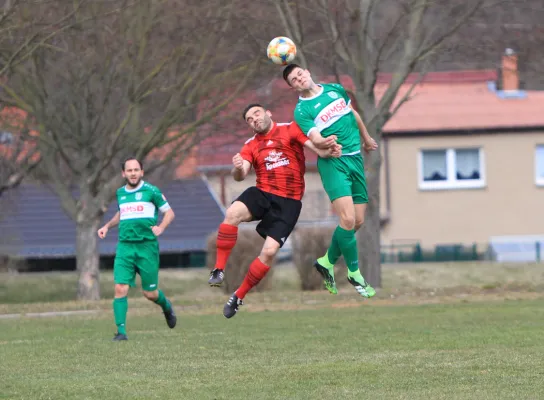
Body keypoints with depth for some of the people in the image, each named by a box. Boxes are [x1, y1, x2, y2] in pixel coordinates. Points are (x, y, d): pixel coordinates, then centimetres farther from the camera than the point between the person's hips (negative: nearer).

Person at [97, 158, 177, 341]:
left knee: (150, 293, 3)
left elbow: (169, 212, 4)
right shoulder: (120, 193, 13)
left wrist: (160, 227, -13)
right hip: (125, 246, 3)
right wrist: (107, 226, 18)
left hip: (147, 245, -3)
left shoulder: (151, 191, -2)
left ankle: (166, 306, 38)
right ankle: (121, 331, -10)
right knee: (120, 288, -13)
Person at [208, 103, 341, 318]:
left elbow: (317, 147, -5)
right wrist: (238, 168, -26)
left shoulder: (290, 130, 5)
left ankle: (239, 296, 3)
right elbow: (240, 175, -1)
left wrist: (328, 150, -29)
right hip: (262, 195, 2)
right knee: (232, 213, -30)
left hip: (288, 202, -2)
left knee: (269, 251, -13)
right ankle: (219, 270, -23)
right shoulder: (251, 146, 13)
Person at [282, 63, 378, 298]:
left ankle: (328, 262, 24)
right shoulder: (302, 111, -6)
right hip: (332, 162, -6)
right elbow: (315, 140, -17)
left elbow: (354, 114, 27)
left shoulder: (335, 89, 10)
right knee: (348, 219, -20)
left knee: (357, 221, 3)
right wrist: (323, 143, -39)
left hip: (355, 158, 6)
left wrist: (366, 138, 36)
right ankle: (354, 273, -3)